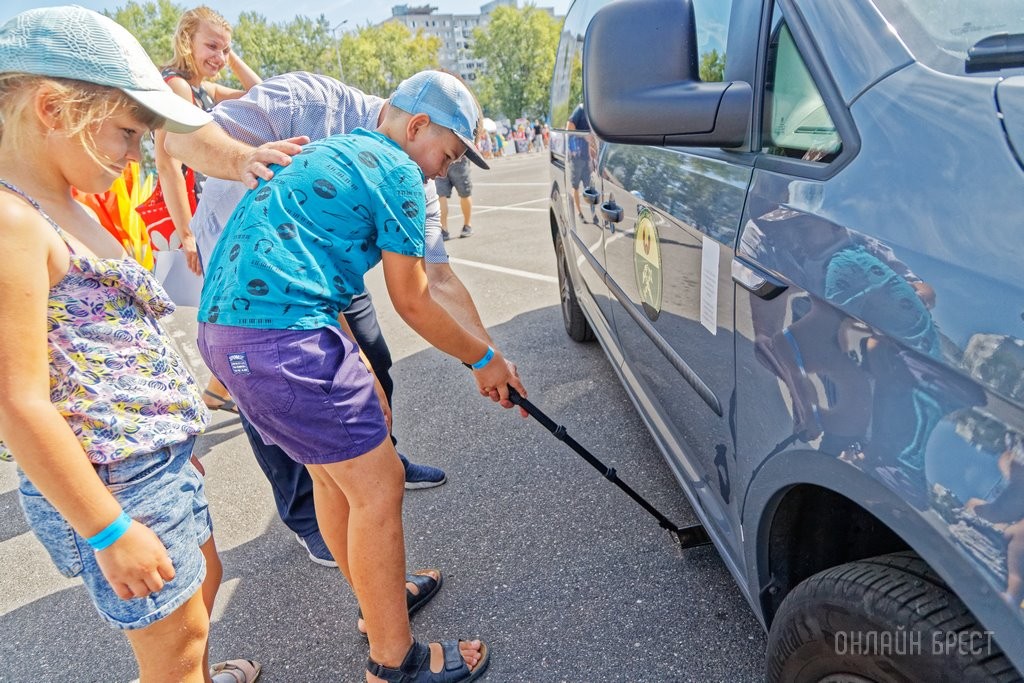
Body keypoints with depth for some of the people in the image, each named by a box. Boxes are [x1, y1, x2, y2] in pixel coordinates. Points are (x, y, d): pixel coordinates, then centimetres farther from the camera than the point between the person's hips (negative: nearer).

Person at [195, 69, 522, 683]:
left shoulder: (334, 152, 25)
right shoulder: (398, 172, -4)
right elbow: (412, 303, -2)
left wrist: (359, 377, 28)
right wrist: (486, 360, 12)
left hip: (225, 327, 10)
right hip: (284, 338, -10)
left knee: (334, 467, 22)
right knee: (378, 487, -1)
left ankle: (381, 598, 39)